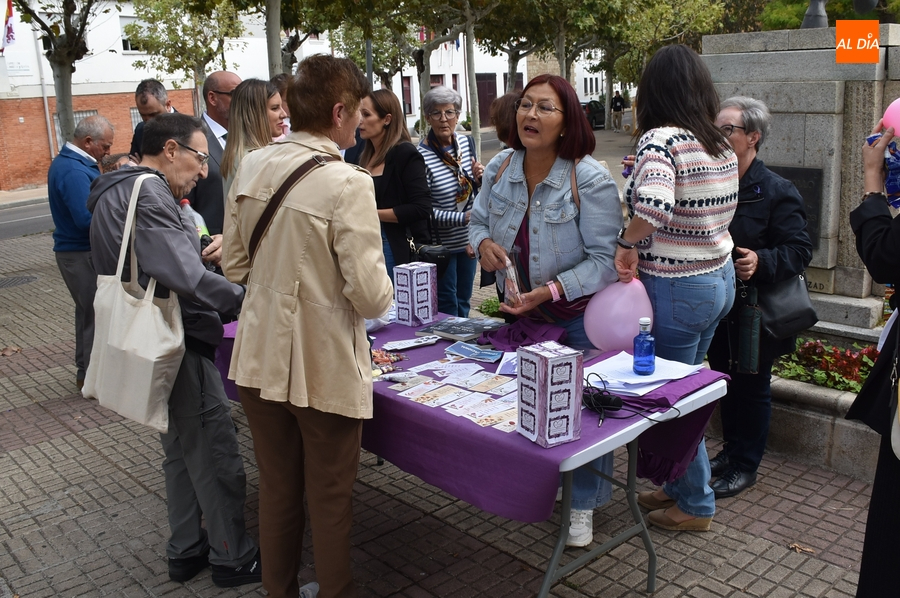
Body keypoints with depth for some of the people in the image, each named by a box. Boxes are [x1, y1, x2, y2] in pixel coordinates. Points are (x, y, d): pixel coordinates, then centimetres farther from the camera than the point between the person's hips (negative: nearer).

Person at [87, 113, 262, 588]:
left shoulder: (118, 191, 15)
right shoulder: (148, 195, -19)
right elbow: (183, 276, -28)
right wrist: (246, 299, -21)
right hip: (180, 347, -11)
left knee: (182, 451, 22)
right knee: (218, 458, 2)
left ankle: (186, 550, 35)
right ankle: (232, 558, 16)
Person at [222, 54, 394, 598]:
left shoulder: (252, 166, 0)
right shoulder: (347, 184, -19)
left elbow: (235, 264, 8)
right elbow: (370, 296, -21)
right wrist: (382, 290, 1)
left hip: (260, 360, 6)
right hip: (324, 368, -6)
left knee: (277, 490, 21)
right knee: (331, 500, 13)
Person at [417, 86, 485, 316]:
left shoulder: (467, 143, 3)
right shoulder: (422, 156, -18)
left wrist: (478, 178, -7)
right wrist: (463, 218, -25)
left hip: (467, 239, 6)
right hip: (441, 243, -6)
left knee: (464, 300, 19)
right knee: (447, 305, 7)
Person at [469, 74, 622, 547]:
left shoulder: (590, 180, -21)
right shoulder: (500, 167, -4)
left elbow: (605, 260, -21)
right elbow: (478, 219, 10)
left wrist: (551, 290, -32)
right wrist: (483, 242, -14)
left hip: (578, 316, -5)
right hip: (520, 312, 5)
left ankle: (584, 505, 24)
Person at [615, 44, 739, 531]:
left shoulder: (660, 138, -19)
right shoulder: (722, 145, 5)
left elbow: (652, 205, -38)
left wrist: (628, 246, -20)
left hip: (676, 289, -8)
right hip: (720, 277, 8)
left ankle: (695, 504, 23)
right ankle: (680, 485, 34)